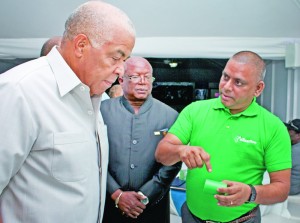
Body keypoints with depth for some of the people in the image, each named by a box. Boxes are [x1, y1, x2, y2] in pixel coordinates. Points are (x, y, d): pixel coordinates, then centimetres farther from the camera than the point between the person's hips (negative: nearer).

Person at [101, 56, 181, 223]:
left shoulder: (170, 116, -3)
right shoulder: (104, 110, -3)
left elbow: (172, 163, -6)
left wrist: (145, 196, -11)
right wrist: (117, 194, -12)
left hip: (153, 206, 0)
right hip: (110, 203, 0)